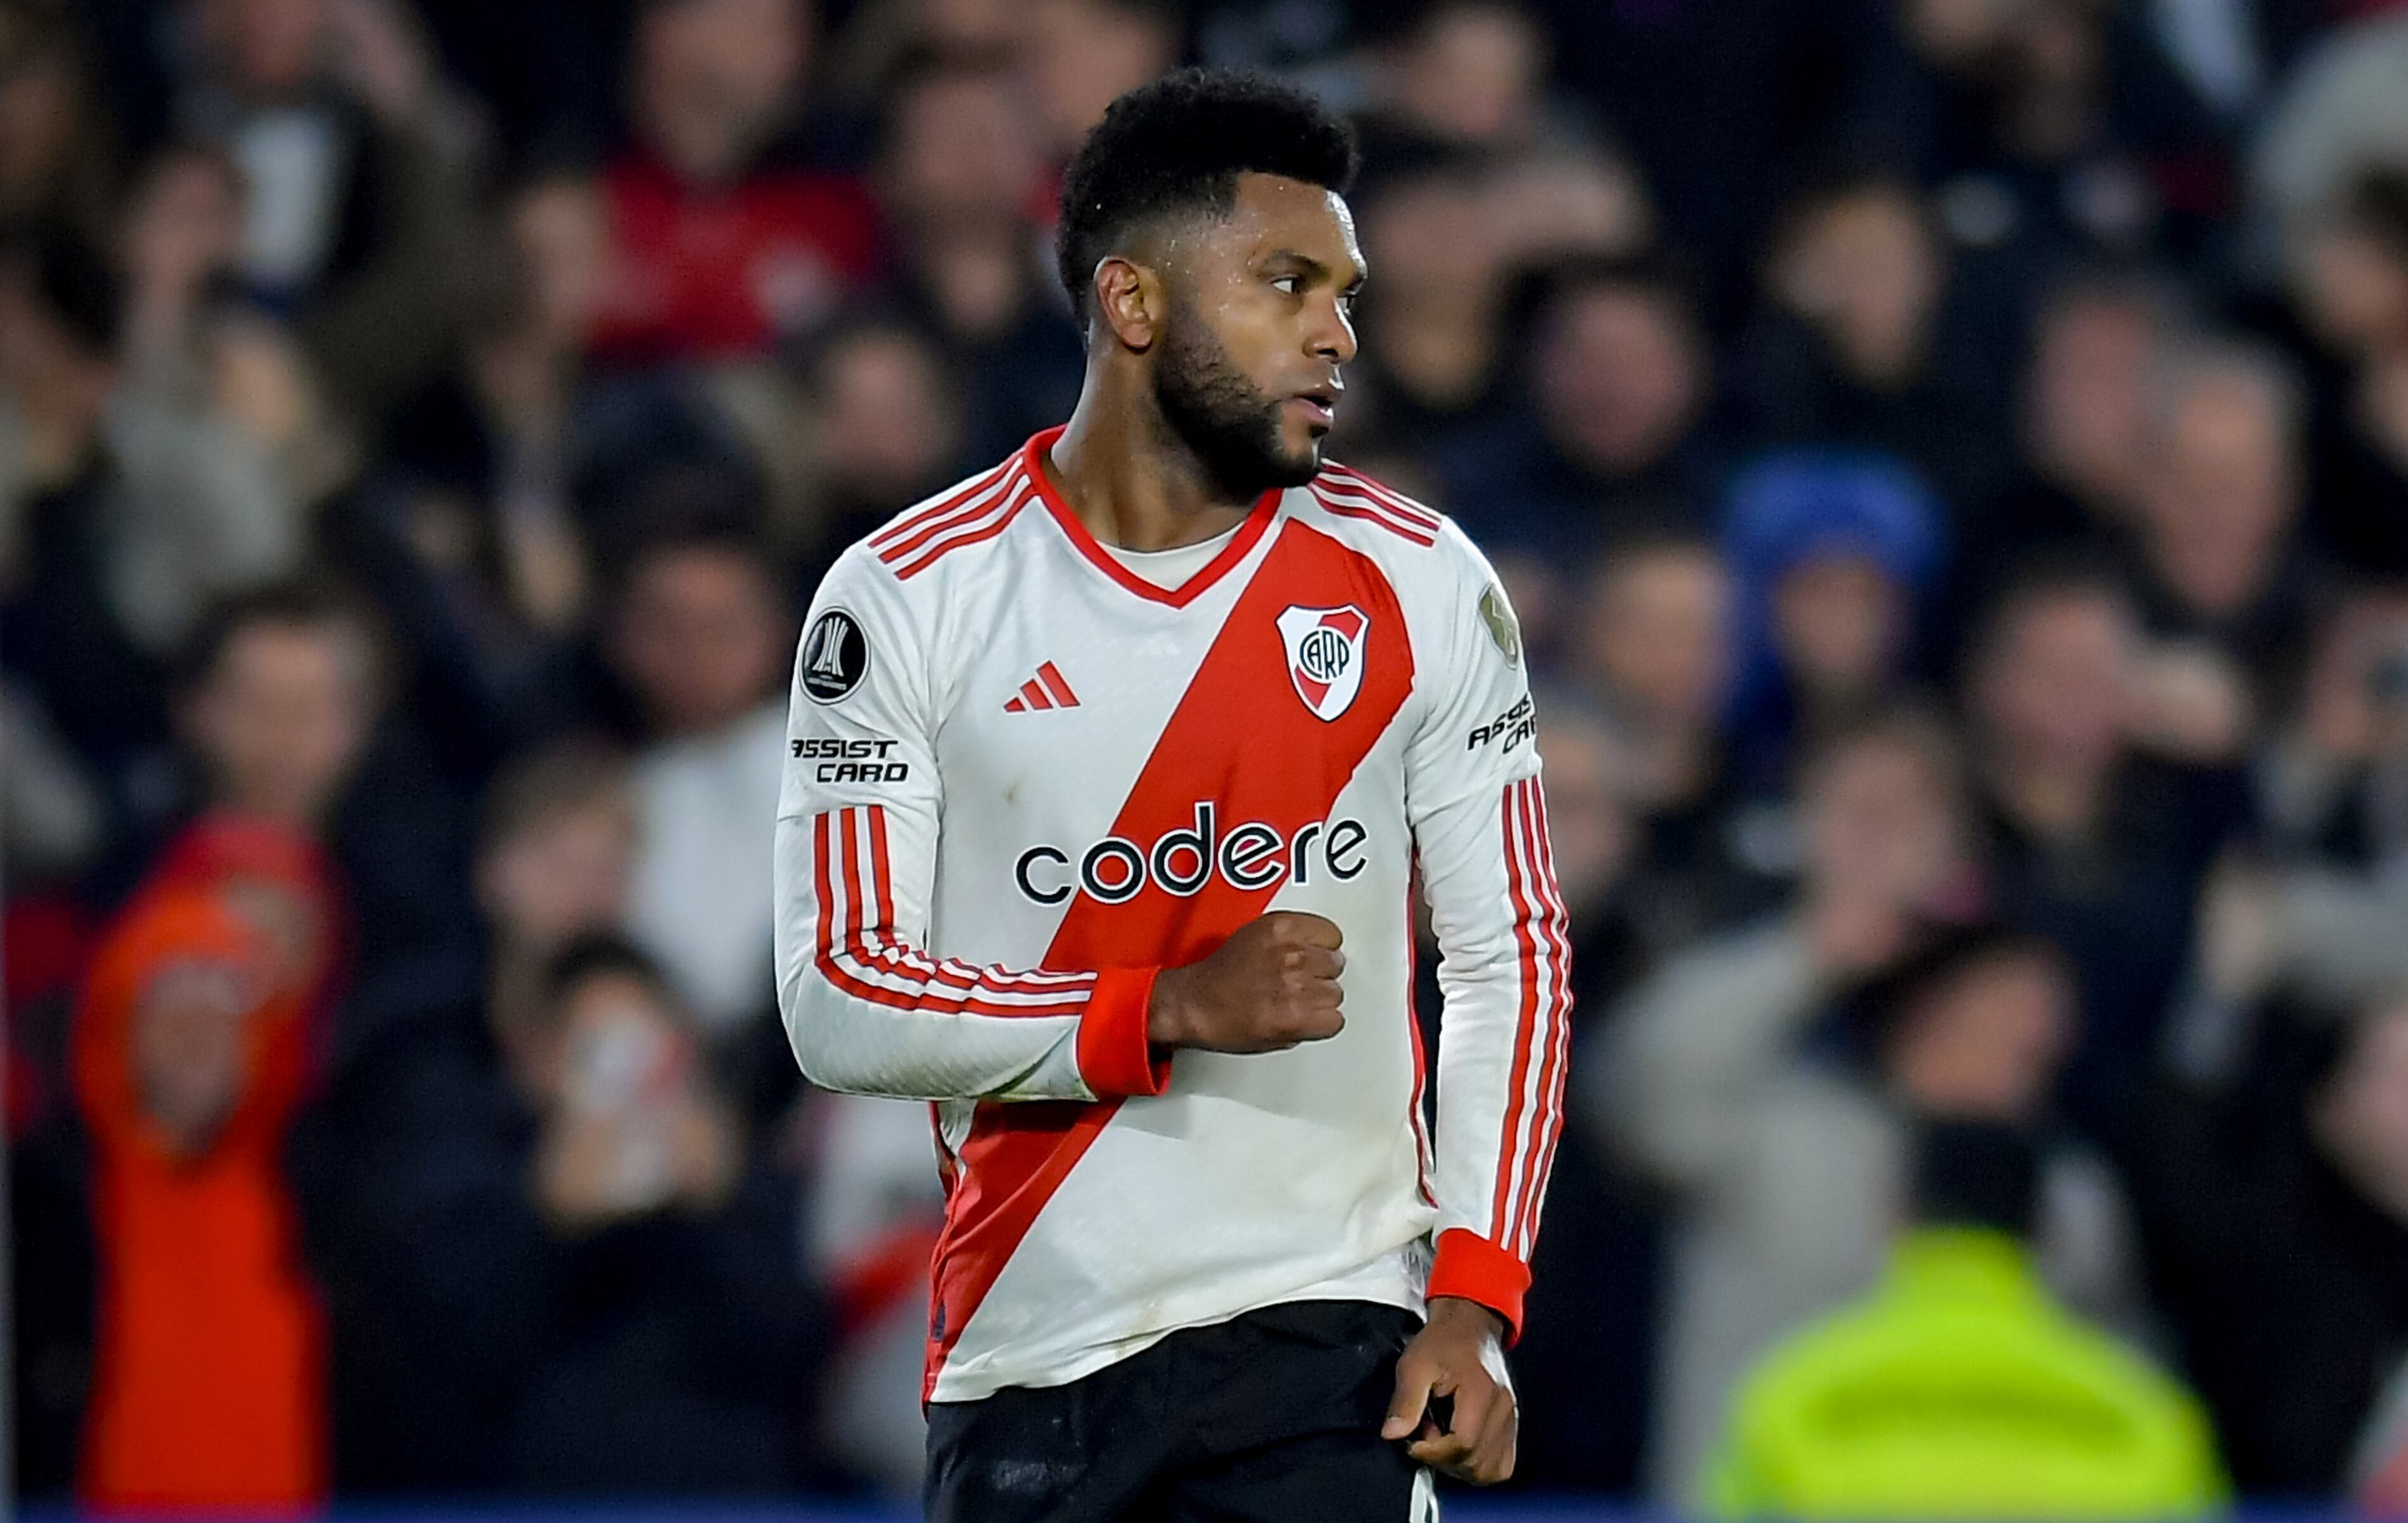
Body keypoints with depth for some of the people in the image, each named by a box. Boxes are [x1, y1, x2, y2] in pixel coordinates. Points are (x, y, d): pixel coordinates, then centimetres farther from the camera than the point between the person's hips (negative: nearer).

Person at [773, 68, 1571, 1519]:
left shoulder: (1419, 585, 2)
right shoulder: (908, 598, -2)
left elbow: (1509, 961, 7)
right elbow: (838, 1002, -7)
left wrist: (1472, 1303, -4)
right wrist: (1171, 1012, -19)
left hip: (1327, 1338, 0)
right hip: (1031, 1332, 0)